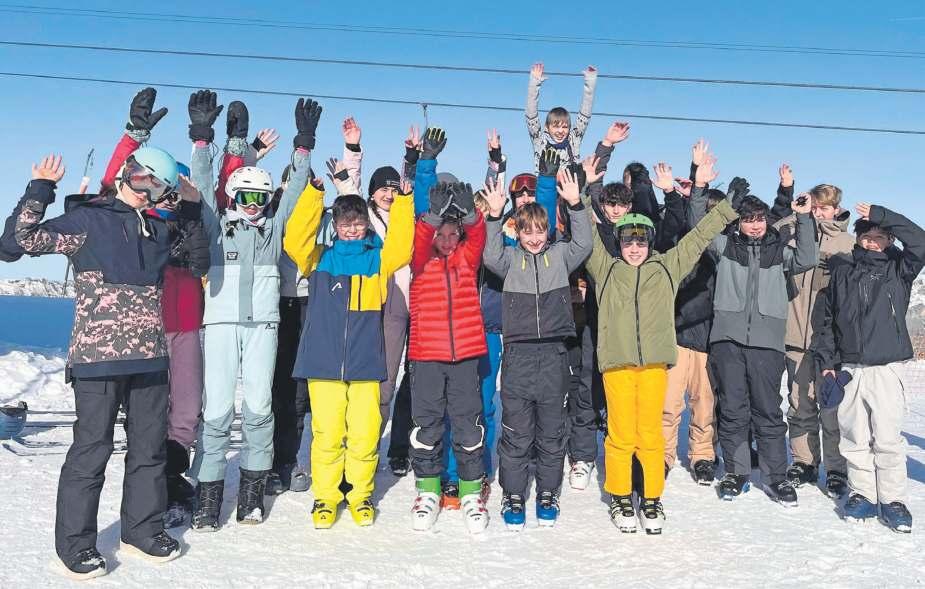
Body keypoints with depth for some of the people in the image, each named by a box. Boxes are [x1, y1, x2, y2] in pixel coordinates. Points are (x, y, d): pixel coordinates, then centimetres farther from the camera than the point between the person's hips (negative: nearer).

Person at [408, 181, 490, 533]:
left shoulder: (467, 257, 10)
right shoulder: (422, 259, 6)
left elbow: (477, 235, -8)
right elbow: (420, 238, -14)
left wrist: (468, 212, -27)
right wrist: (435, 213, -31)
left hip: (465, 353, 1)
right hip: (426, 355, 0)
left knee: (468, 424, 4)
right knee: (427, 425, 7)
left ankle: (472, 492, 17)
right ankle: (428, 491, 22)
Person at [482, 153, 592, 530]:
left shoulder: (559, 255, 9)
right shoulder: (510, 258, 6)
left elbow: (583, 245, -6)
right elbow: (491, 258, -12)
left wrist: (575, 205, -16)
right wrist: (495, 216, -21)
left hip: (553, 353, 1)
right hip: (518, 353, -1)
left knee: (552, 431, 10)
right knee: (516, 432, 5)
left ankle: (548, 494, 25)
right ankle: (513, 496, 18)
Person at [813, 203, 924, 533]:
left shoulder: (898, 268, 6)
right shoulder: (842, 269, 11)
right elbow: (827, 318, 11)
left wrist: (882, 216, -14)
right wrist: (826, 361, 6)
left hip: (887, 367, -2)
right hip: (848, 367, 2)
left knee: (888, 437, -3)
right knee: (855, 436, 7)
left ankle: (893, 499, 8)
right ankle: (862, 494, 17)